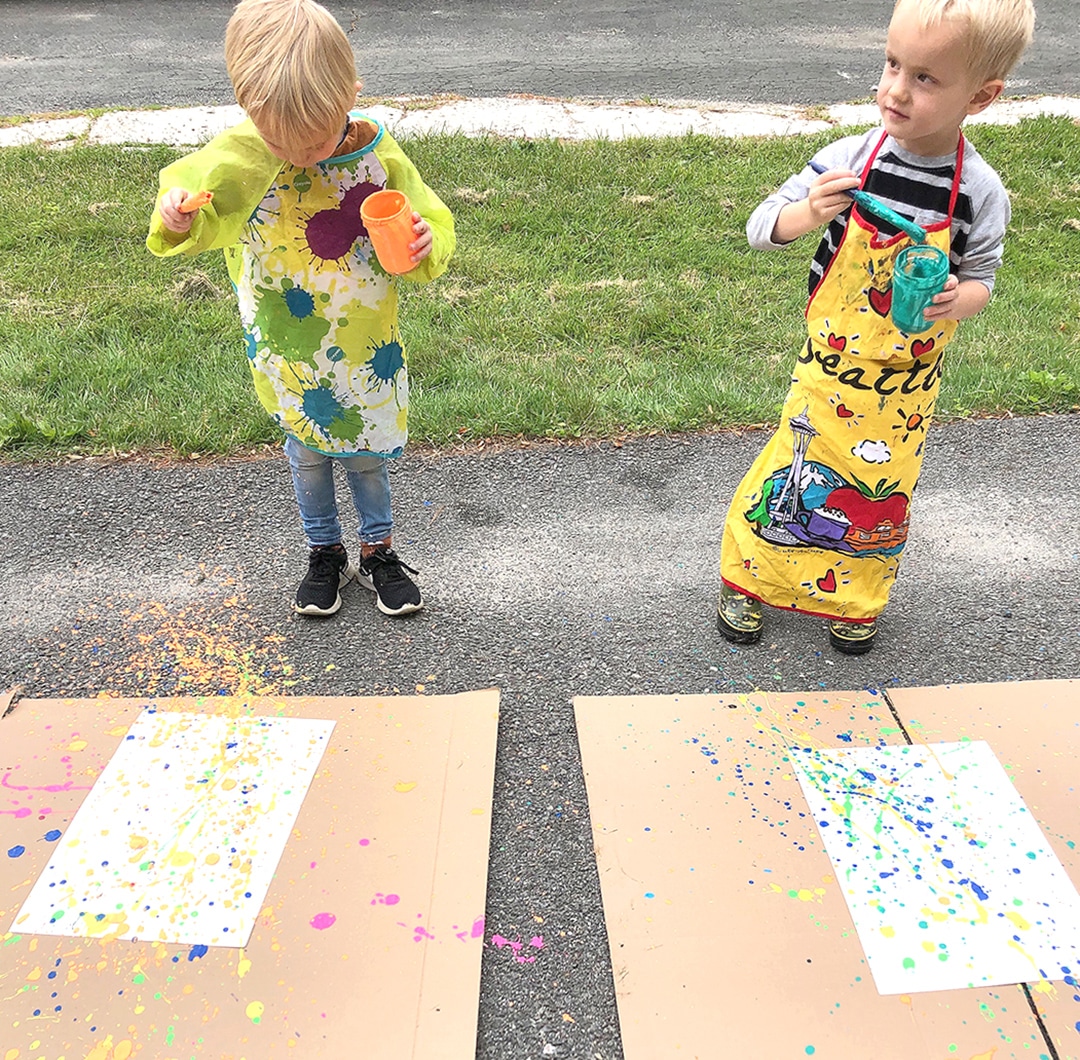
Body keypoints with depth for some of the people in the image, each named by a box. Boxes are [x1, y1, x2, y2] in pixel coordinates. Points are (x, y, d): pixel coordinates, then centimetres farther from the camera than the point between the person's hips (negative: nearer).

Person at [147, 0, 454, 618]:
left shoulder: (381, 159, -16)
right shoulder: (240, 155, -16)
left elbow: (431, 227, -6)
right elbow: (208, 223, -3)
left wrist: (428, 247, -29)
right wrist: (178, 221, -27)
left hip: (367, 347, 0)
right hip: (287, 349, 1)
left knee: (368, 453, 16)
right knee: (308, 456, 17)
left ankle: (378, 550, 39)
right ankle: (325, 554, 38)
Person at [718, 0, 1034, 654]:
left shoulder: (980, 193, -12)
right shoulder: (848, 161, -12)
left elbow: (982, 275, 3)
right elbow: (759, 228, -5)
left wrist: (960, 300, -20)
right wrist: (805, 215, -27)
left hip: (906, 383, 1)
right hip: (830, 368, 0)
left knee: (880, 490, 14)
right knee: (790, 477, 6)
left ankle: (856, 601, 39)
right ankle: (748, 582, 30)